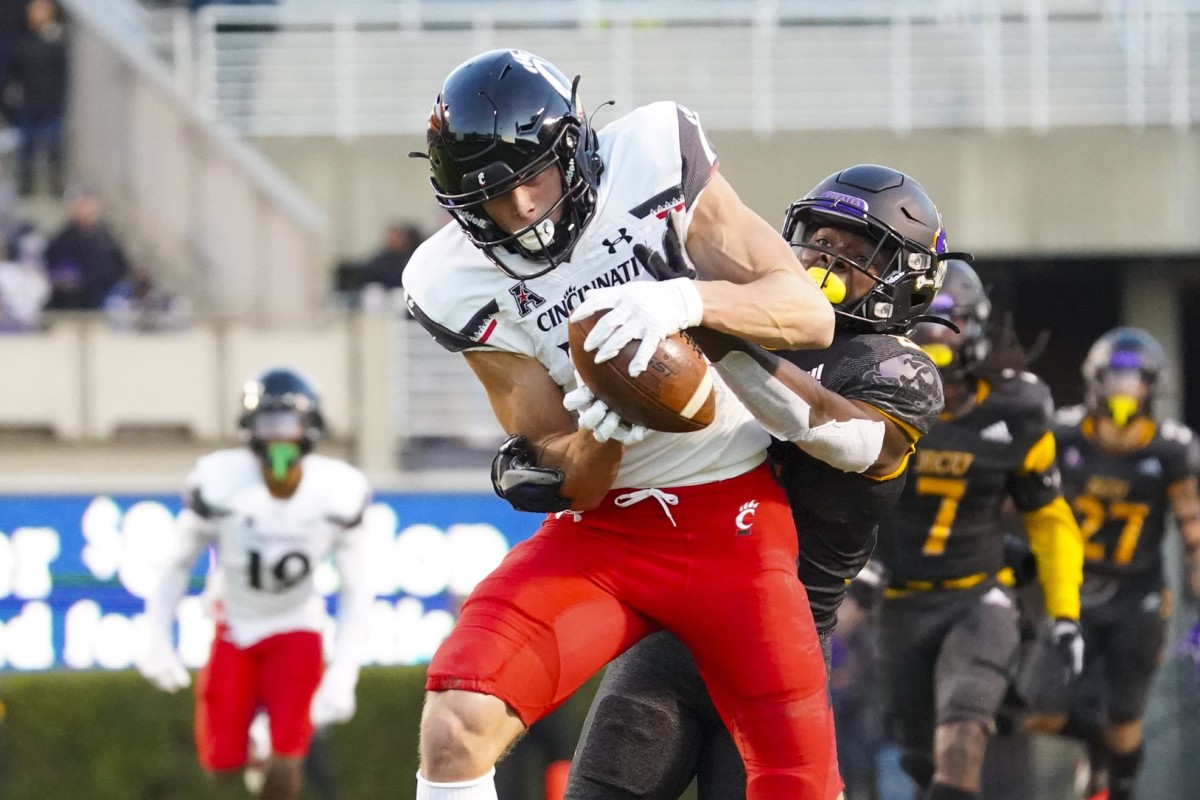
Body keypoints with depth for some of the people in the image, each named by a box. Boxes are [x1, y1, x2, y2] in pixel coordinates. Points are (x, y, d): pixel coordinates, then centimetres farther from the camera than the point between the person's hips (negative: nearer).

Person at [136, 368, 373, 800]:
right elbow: (179, 563, -6)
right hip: (235, 629, 0)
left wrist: (342, 678, -17)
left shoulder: (339, 494, -19)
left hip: (295, 631, 0)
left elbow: (356, 593, -9)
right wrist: (157, 639, -14)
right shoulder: (221, 484, -23)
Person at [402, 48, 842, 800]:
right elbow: (566, 483, -4)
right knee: (457, 726, -21)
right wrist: (599, 435, -28)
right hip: (603, 532, 1)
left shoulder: (656, 160, -12)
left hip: (733, 520, -1)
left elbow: (811, 313, -13)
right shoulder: (460, 285, -8)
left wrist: (688, 299, -32)